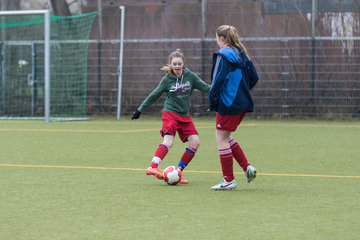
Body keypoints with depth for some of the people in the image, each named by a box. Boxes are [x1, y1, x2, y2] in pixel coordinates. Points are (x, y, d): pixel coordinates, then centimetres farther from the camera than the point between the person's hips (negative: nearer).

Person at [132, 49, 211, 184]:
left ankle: (179, 171, 0)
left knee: (195, 142, -8)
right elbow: (154, 95, 4)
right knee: (168, 141, -24)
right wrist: (140, 109, 6)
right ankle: (153, 167, -35)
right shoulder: (167, 80, -3)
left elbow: (205, 87, 6)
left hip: (184, 115, 4)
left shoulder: (190, 76, 2)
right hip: (170, 113, -4)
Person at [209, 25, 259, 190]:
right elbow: (254, 77, 15)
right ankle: (247, 167, 10)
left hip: (228, 104, -9)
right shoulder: (241, 54, 13)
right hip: (243, 104, 9)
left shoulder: (223, 55, -11)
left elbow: (218, 80, -20)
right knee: (225, 137, 20)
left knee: (221, 139, 0)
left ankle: (228, 180, 2)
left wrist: (212, 100, -13)